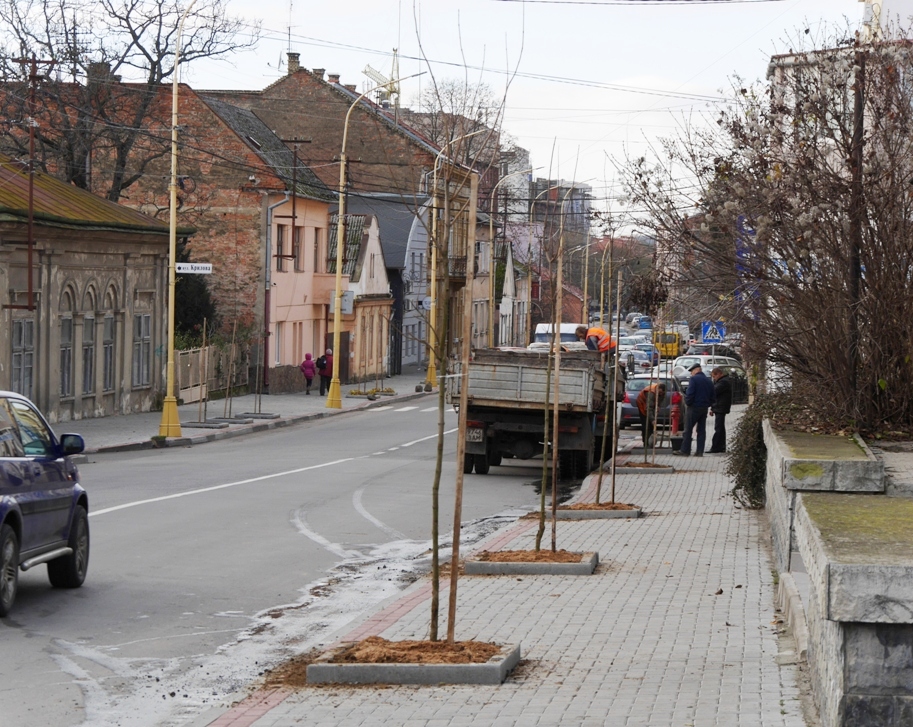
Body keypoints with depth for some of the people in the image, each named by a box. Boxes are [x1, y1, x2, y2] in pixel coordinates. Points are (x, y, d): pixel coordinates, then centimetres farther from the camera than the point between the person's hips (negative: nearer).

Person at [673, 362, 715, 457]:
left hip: (695, 407, -7)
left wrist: (687, 402, -3)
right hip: (705, 408, 7)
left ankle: (685, 450, -2)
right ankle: (700, 451, 8)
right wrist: (708, 404, 18)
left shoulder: (694, 379, -11)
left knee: (688, 429, -2)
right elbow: (713, 397, 14)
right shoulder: (709, 381, 13)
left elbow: (690, 394, -18)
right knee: (701, 430, 9)